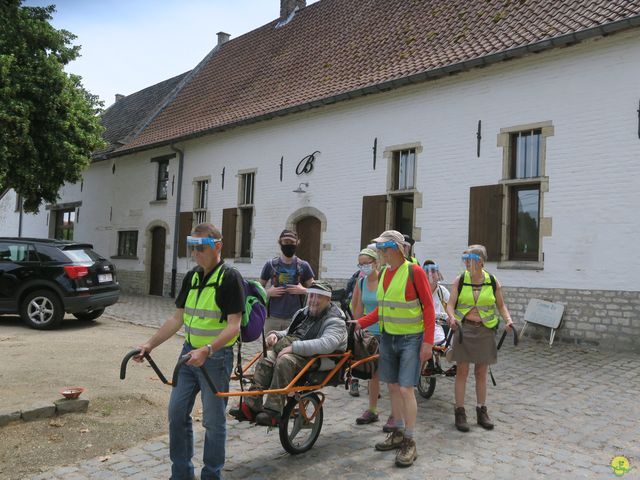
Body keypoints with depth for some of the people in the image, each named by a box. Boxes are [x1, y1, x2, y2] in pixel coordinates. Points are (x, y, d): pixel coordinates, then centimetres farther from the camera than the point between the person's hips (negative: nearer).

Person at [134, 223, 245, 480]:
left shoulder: (230, 278, -14)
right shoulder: (191, 277, 8)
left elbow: (233, 326, -19)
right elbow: (177, 318, 11)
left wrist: (206, 350, -31)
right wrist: (149, 344, 2)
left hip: (216, 357, -7)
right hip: (189, 353, 7)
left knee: (213, 420, 5)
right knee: (177, 413, 12)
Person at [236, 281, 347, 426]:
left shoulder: (335, 321, -6)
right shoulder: (303, 313, 21)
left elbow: (326, 344, -26)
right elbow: (289, 333, 35)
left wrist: (293, 347, -28)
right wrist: (276, 334, 9)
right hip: (294, 353, 7)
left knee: (284, 361, -33)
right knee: (266, 359, -20)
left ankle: (272, 412, -30)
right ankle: (251, 406, -19)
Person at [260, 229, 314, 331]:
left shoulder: (303, 266, 5)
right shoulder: (270, 265, 7)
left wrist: (303, 290, -8)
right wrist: (268, 292, -5)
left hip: (295, 318, -1)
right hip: (273, 318, 1)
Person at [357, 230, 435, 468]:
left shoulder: (414, 272, -13)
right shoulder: (384, 273, 6)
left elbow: (429, 307, -12)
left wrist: (428, 342, -16)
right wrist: (360, 323, 1)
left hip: (411, 339, -6)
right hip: (388, 338, 6)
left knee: (406, 389, -7)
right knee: (393, 387, 12)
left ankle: (410, 443, 4)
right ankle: (399, 433, 26)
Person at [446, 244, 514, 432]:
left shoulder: (493, 282, 1)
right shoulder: (459, 281, -2)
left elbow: (501, 305, 10)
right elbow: (450, 304, -4)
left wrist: (508, 319, -7)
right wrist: (452, 317, -24)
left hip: (485, 330, 1)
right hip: (463, 328, -1)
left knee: (481, 373, 11)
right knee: (462, 371, 1)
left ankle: (481, 411, 25)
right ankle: (460, 412, 11)